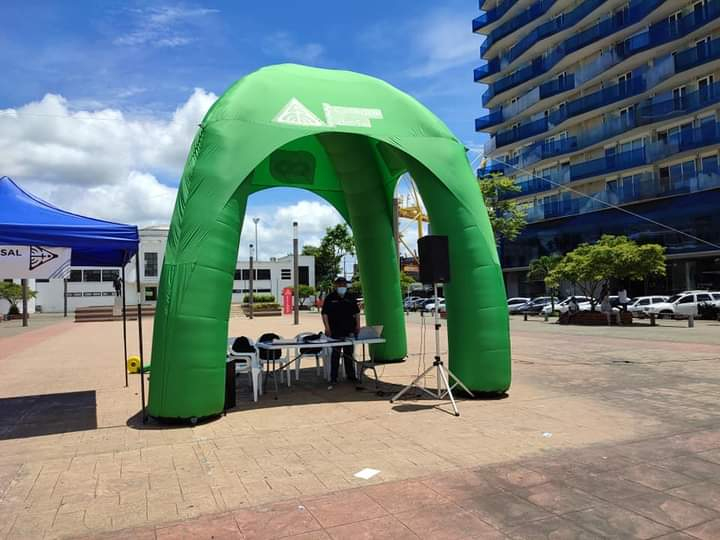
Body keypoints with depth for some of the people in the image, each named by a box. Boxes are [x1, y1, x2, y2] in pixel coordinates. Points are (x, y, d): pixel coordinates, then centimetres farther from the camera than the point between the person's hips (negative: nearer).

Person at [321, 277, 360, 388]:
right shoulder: (330, 298, 0)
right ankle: (333, 377, 5)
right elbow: (324, 313, -2)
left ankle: (351, 375, 21)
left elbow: (357, 312, 15)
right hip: (335, 331, -4)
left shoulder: (350, 298, 11)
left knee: (349, 353, 11)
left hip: (349, 330, 4)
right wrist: (327, 327, -10)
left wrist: (358, 325, 5)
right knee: (336, 353, -1)